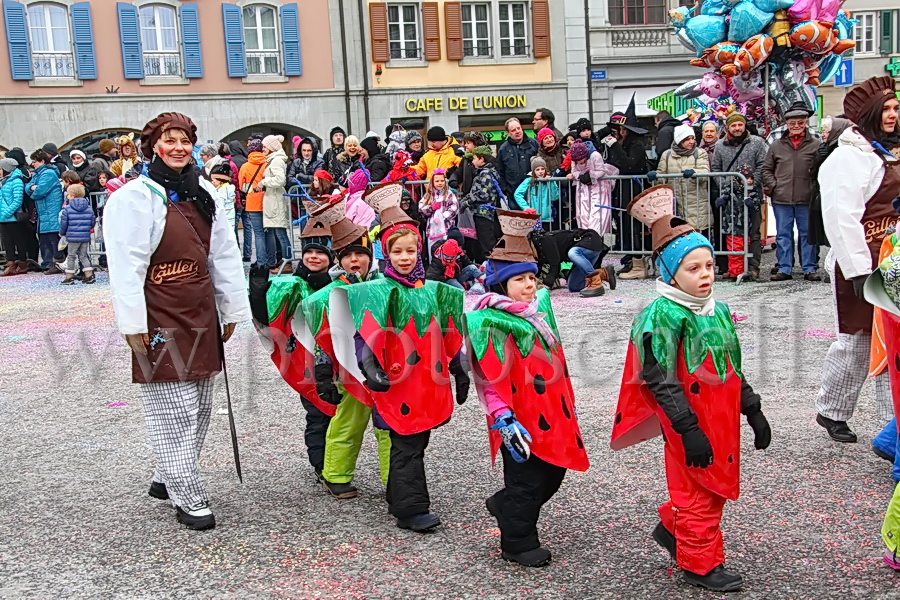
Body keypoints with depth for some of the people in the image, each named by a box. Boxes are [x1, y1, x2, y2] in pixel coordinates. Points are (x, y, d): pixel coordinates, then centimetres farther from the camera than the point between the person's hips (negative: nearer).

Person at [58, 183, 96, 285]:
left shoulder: (67, 208, -7)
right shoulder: (89, 208, 4)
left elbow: (63, 223, -5)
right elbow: (93, 222, 7)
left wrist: (62, 232, 12)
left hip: (72, 236, -4)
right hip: (85, 236, 4)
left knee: (71, 256, 6)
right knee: (83, 255, 13)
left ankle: (69, 277, 7)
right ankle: (89, 275, 7)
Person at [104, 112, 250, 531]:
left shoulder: (203, 194, 11)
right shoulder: (135, 197, -10)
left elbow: (224, 255, 15)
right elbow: (125, 266, -14)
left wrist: (232, 309, 13)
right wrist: (133, 325, -17)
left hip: (202, 317, 8)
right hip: (161, 321, -7)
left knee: (200, 406, 15)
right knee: (174, 410, -6)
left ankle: (167, 478, 31)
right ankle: (188, 498, 5)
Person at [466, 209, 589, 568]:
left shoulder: (538, 309, 11)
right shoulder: (491, 323, -16)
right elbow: (492, 378, -20)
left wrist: (567, 404, 24)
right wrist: (504, 420, -25)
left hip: (551, 413, 9)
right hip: (522, 419, -9)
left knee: (554, 473, 18)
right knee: (526, 482, 3)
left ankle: (505, 507, 39)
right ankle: (518, 544, 22)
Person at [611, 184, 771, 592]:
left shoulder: (718, 310, 8)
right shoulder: (663, 315, -17)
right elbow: (660, 380, -20)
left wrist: (752, 411, 17)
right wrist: (688, 429, -22)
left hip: (721, 416, 8)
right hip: (689, 421, -8)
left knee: (717, 485, 19)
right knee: (698, 492, 4)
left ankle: (671, 529, 41)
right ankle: (701, 564, 20)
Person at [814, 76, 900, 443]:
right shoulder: (849, 157, -12)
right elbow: (842, 218, -19)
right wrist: (858, 270, -21)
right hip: (862, 264, -8)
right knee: (856, 340, -1)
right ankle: (831, 412, 14)